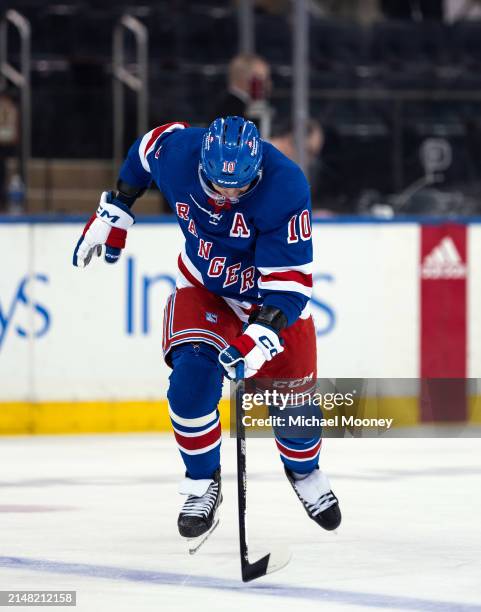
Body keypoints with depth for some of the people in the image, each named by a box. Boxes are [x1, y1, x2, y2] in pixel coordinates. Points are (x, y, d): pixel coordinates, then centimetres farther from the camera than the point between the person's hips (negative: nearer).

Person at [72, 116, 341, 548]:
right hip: (204, 285, 2)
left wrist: (260, 336, -45)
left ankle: (305, 472, 34)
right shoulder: (176, 151, -27)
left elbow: (290, 282, -33)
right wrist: (113, 213, 4)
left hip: (273, 289, -2)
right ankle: (203, 485, 3)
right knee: (192, 379, -18)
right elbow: (148, 146, 1)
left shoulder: (286, 188, -35)